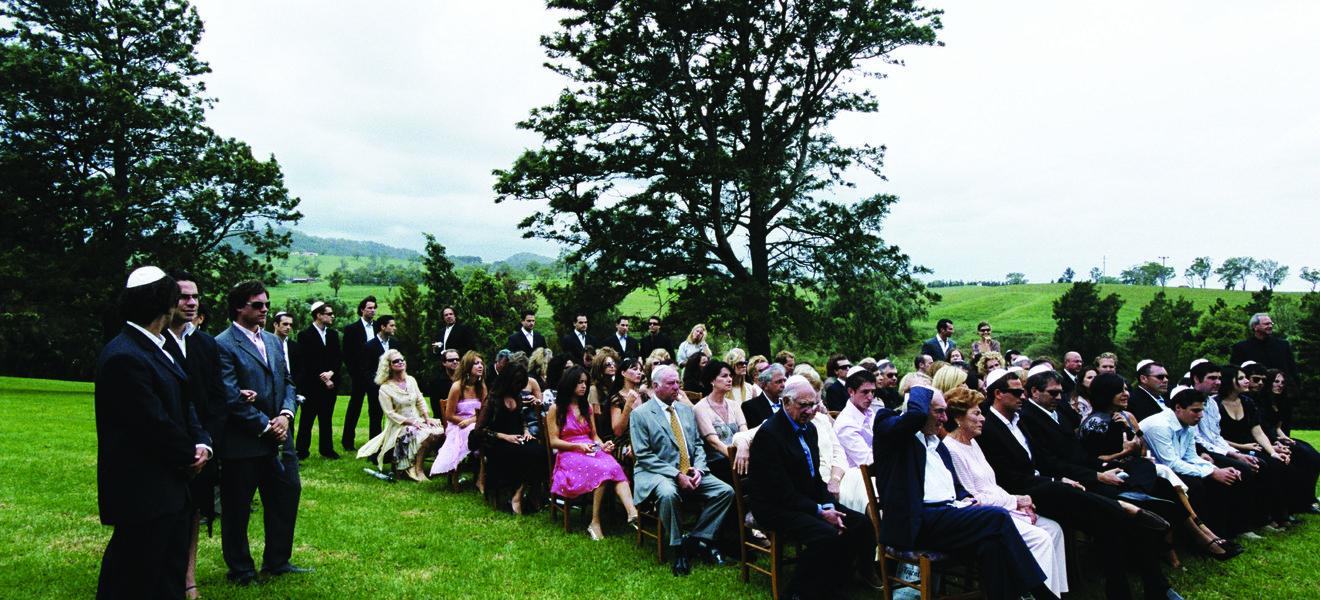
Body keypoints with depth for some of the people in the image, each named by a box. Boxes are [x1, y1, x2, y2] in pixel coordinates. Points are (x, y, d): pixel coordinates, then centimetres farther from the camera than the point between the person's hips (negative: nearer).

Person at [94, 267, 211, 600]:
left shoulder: (155, 348, 11)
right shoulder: (124, 356, -21)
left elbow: (182, 404, 15)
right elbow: (154, 423, -21)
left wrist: (201, 443, -1)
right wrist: (189, 456, -8)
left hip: (170, 487, 10)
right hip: (141, 493, -10)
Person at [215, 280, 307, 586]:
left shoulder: (273, 341, 13)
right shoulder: (223, 345, -12)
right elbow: (231, 398, -17)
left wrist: (285, 414, -5)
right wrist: (266, 426, -15)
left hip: (277, 438, 7)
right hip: (243, 443, -7)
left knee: (287, 495, 13)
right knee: (236, 508, 8)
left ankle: (277, 561, 29)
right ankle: (240, 569, 24)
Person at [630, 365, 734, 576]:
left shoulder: (686, 409, 17)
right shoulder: (640, 414, -3)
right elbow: (644, 456, -10)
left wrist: (698, 469, -5)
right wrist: (677, 475, -18)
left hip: (691, 473, 6)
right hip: (657, 473, -6)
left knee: (726, 491, -15)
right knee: (668, 494, -38)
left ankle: (697, 539, -4)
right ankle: (677, 548, -16)